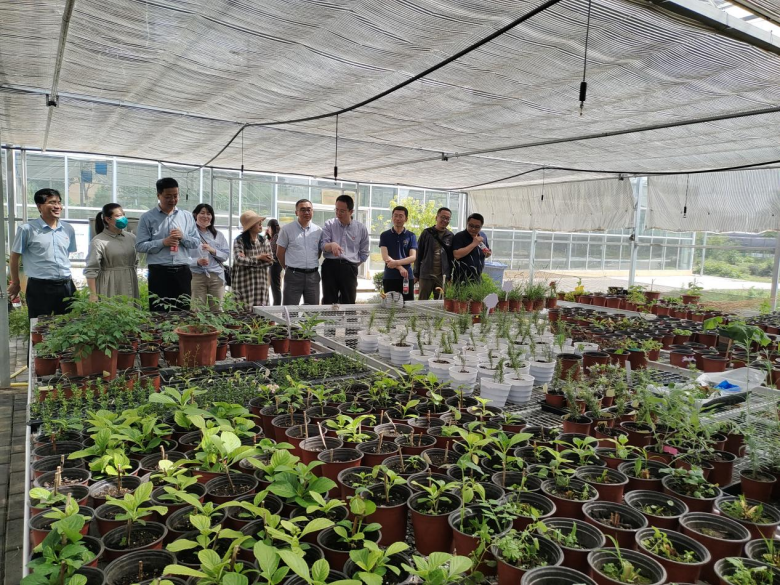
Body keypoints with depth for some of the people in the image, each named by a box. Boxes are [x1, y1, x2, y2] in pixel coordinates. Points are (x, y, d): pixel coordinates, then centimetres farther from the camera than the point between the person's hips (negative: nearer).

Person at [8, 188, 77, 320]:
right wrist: (15, 283, 10)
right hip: (39, 287, -4)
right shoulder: (27, 229, -6)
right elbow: (15, 256, 3)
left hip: (66, 286, 4)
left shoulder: (69, 229, 7)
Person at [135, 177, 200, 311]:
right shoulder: (147, 218, 2)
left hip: (182, 272, 3)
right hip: (159, 272, -3)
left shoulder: (187, 216, 11)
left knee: (183, 310, 8)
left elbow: (197, 242, 10)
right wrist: (163, 242, -15)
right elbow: (140, 245, -4)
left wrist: (183, 237, -9)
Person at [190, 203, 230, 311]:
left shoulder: (218, 235, 14)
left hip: (216, 275, 3)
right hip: (197, 275, -3)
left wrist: (213, 251, -8)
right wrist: (197, 261, -20)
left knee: (217, 309, 2)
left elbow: (226, 255, 8)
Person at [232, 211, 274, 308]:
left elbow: (270, 260, -1)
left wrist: (248, 260, -9)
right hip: (244, 283, -4)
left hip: (261, 282, 4)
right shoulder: (239, 241, -4)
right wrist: (258, 258, -9)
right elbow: (239, 260, -17)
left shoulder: (264, 241, 9)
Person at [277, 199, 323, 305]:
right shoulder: (287, 229, -1)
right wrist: (290, 269, 11)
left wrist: (311, 267, 13)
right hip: (293, 275, -3)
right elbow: (279, 254, 4)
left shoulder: (318, 231, 8)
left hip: (313, 275, 3)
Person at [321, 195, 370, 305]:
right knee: (328, 302, -1)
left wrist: (353, 265, 5)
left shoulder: (361, 228, 7)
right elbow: (323, 246, -4)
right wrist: (331, 245, -25)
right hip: (330, 266, 0)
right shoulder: (329, 225, 6)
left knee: (349, 303, 3)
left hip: (349, 269, 1)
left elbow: (364, 253, 13)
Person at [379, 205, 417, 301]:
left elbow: (413, 257, -4)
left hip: (407, 277, 1)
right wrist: (400, 268, -18)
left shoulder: (411, 236, 6)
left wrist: (397, 262, -19)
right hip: (389, 277, 0)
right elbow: (385, 257, -5)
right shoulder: (384, 235, 5)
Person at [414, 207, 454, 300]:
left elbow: (452, 257, 9)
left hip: (442, 275, 2)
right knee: (422, 301, 2)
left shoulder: (450, 236, 8)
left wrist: (450, 276, 4)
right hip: (426, 274, -2)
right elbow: (418, 254, 3)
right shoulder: (427, 233, 2)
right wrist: (416, 274, 0)